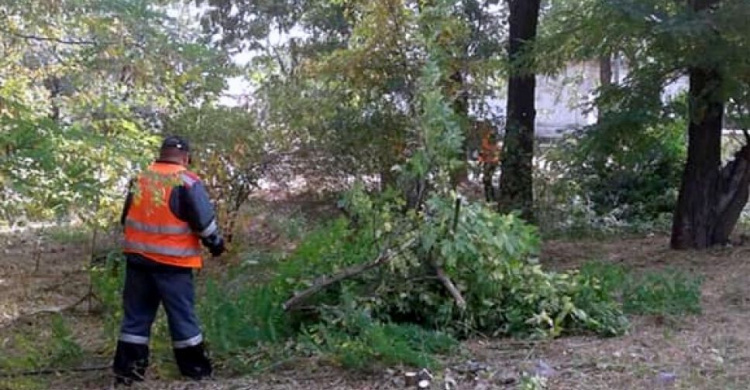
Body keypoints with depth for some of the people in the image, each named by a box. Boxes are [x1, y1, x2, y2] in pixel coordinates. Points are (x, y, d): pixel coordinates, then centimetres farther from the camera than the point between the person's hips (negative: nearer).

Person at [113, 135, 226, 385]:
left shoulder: (139, 179, 9)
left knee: (136, 316, 12)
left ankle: (126, 373, 13)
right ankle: (196, 372, 11)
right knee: (182, 317, 4)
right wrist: (216, 244, 7)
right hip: (172, 262, -5)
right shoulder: (187, 182, -10)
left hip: (137, 259, 5)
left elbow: (127, 218, 17)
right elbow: (204, 222, -10)